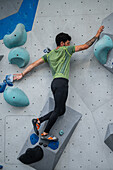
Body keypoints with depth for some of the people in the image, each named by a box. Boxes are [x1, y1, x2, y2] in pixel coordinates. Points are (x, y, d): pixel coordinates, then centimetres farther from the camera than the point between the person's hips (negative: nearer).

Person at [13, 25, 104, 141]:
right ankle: (45, 134, -2)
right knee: (58, 110, -6)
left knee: (61, 110, 11)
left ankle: (38, 121, 7)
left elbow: (34, 64, 19)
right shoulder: (66, 49, 5)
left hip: (55, 83, 8)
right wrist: (97, 35, 17)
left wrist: (22, 74, 23)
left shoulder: (49, 55, 22)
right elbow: (85, 46, 6)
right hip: (61, 82, -8)